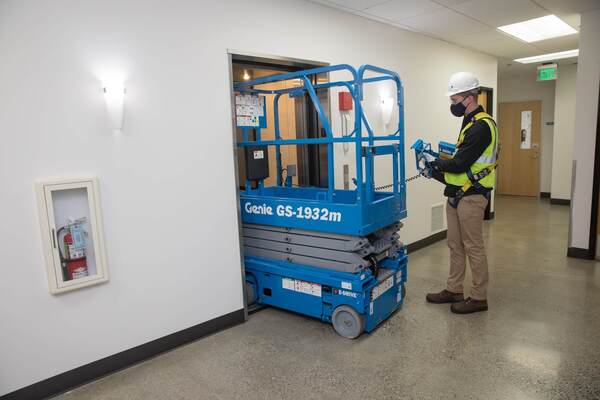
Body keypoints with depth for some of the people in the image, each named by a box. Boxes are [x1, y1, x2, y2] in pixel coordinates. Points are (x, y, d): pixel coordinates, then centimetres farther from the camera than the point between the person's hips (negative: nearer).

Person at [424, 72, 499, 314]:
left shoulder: (481, 126, -17)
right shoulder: (471, 123, 16)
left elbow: (459, 164, -21)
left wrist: (437, 163, -5)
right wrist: (438, 171, 5)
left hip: (471, 197, -10)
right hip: (456, 195, 10)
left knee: (473, 248, 1)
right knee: (455, 245, 15)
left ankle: (478, 298, 14)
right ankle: (454, 290, 27)